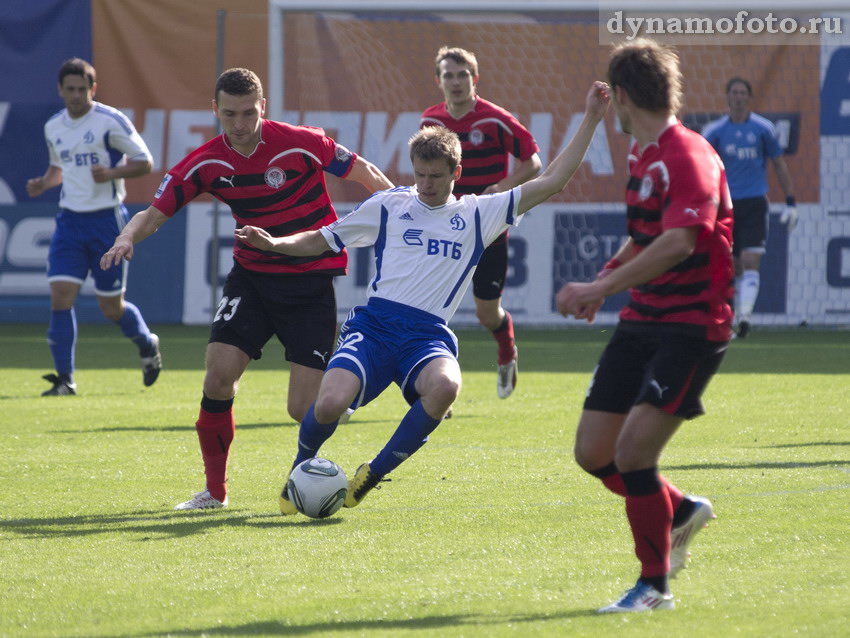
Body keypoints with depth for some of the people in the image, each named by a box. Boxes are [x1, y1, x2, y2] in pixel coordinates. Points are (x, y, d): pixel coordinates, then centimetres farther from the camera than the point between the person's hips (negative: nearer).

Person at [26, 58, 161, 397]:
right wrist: (44, 182, 3)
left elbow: (144, 162, -6)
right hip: (69, 219, 4)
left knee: (111, 307, 3)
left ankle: (147, 344, 35)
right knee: (60, 295, -11)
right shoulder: (53, 128, 8)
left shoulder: (110, 121, -9)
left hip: (107, 219, -4)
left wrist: (111, 173, -23)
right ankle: (64, 379, -5)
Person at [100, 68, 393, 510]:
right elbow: (156, 212, -4)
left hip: (311, 279, -3)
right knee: (219, 374, -14)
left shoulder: (301, 144, -16)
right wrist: (128, 238, -25)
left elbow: (366, 174, -5)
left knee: (304, 409, -10)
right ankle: (215, 490, 3)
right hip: (252, 274, 3)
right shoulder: (206, 163, -6)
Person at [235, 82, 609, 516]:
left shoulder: (477, 215, 15)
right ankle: (300, 469, 10)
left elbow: (551, 182, 13)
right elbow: (322, 240, 21)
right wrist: (274, 244, 3)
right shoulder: (388, 205, 14)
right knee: (330, 404, -27)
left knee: (445, 385, -36)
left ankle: (372, 475, -15)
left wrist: (590, 120, 9)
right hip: (374, 323, -1)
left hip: (429, 334, 1)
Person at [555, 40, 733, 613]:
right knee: (593, 452, 5)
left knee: (634, 448, -19)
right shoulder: (643, 156, 13)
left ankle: (656, 586, -4)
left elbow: (678, 243, -31)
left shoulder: (689, 156, -17)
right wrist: (607, 277, 18)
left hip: (692, 325, -9)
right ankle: (681, 512, 31)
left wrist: (602, 287, -34)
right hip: (642, 321, 9)